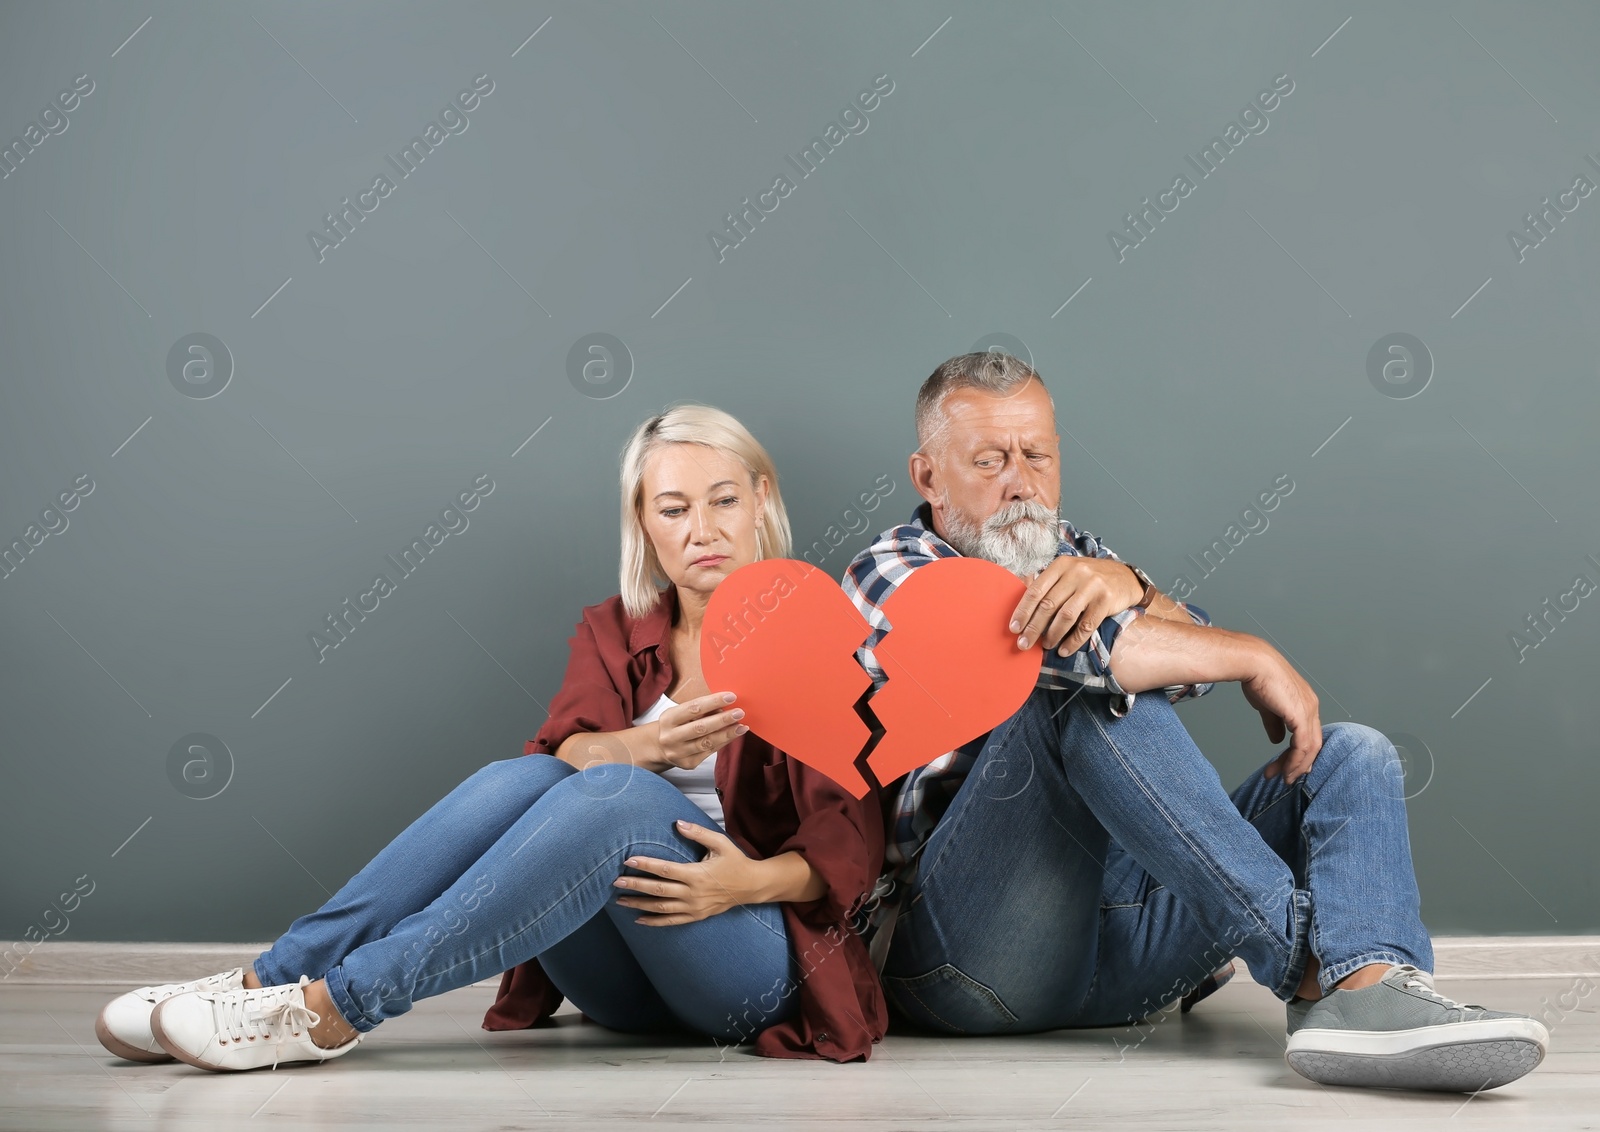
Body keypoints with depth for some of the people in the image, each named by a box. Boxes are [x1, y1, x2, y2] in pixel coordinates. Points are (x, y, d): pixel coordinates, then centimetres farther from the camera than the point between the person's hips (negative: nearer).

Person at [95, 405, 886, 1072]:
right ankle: (271, 981, -32)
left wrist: (750, 880, -25)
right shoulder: (613, 634, 15)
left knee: (616, 795, -33)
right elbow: (558, 751, -5)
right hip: (623, 987, 3)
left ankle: (334, 1007, -39)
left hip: (758, 969, -3)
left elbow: (852, 845, -5)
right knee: (524, 780, -27)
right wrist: (647, 746, -27)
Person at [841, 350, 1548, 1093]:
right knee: (1090, 692, -28)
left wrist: (1124, 586, -22)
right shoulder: (891, 577, 3)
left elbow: (1193, 657, 1)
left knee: (1353, 756, -6)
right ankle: (1311, 965, -31)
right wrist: (1255, 659, -14)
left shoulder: (1078, 559, 22)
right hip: (967, 943, -6)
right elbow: (1039, 641, -18)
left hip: (1119, 944, 6)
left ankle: (1370, 987, -38)